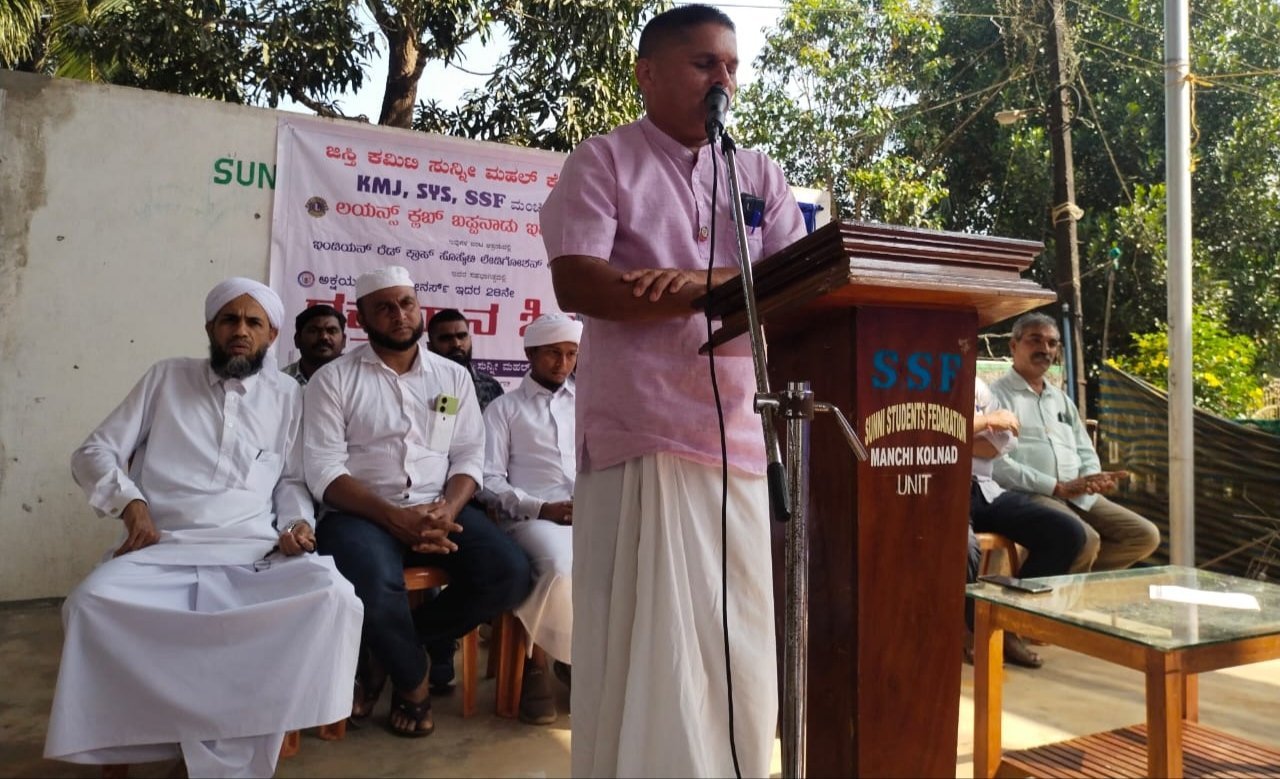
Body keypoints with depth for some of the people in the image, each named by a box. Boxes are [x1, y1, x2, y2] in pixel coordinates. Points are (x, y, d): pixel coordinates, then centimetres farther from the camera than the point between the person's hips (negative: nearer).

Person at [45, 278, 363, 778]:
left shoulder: (286, 397, 16)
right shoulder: (167, 378, 15)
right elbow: (94, 453, 13)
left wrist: (298, 522, -2)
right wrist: (131, 502, -5)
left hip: (253, 553, 0)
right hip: (163, 550, 0)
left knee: (333, 596, -30)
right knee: (91, 605, -32)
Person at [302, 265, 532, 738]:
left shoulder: (453, 376, 13)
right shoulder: (334, 379, 3)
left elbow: (469, 456, 8)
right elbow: (323, 470, -6)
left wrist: (448, 509, -14)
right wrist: (393, 517, -20)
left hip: (438, 510, 4)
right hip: (362, 513, -3)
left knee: (510, 574, -20)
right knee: (376, 586, -36)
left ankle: (391, 650, 2)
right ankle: (413, 681, -1)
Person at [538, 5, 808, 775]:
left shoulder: (759, 173, 17)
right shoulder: (604, 159, 4)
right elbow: (576, 281, -11)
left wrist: (704, 282, -16)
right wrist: (738, 293, -14)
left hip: (737, 435, 5)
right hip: (642, 435, -4)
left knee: (737, 644, 11)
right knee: (645, 643, 0)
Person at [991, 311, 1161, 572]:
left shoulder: (1061, 399, 24)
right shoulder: (997, 395, -3)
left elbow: (1085, 451, 24)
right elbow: (997, 465, -14)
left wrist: (1092, 478, -1)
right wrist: (1058, 488, -15)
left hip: (1080, 497, 8)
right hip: (1029, 496, -8)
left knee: (1145, 535, -4)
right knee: (1085, 540, -31)